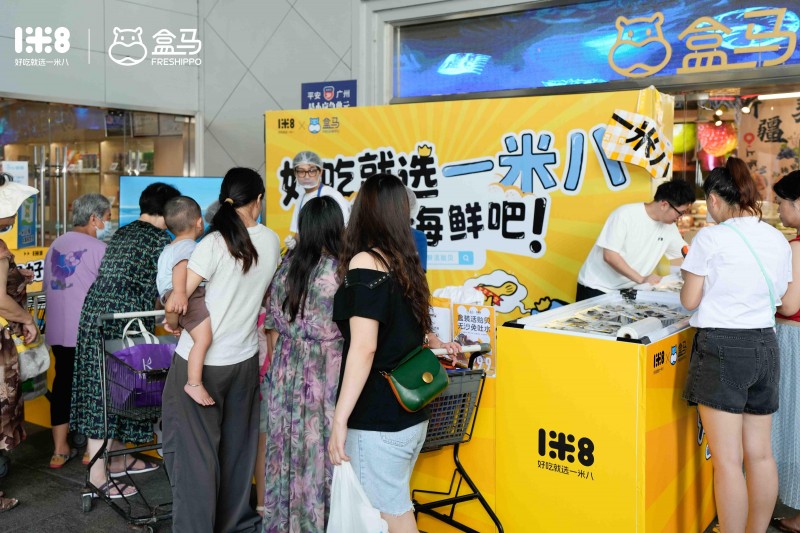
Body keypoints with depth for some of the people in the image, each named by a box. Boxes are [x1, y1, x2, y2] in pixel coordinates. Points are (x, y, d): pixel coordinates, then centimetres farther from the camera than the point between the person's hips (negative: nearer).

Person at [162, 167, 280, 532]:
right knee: (237, 445, 18)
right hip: (244, 358, 5)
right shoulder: (271, 241, -1)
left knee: (195, 449, 5)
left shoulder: (215, 243, -15)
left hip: (199, 361, -5)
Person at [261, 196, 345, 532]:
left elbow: (274, 328, 6)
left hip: (286, 374, 5)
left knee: (288, 450, 14)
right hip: (326, 375, -5)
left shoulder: (286, 268, 1)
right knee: (320, 452, 7)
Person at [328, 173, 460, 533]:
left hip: (378, 421, -7)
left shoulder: (364, 263, -14)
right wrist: (437, 343, 45)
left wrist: (339, 420, -20)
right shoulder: (404, 261, 8)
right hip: (411, 413, 7)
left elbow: (364, 348, -22)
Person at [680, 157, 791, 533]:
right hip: (765, 346, 7)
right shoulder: (778, 240, 7)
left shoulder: (710, 238, -11)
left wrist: (691, 281, 13)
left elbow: (690, 301, -6)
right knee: (760, 454, 15)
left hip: (722, 347, -7)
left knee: (727, 460, -1)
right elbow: (780, 298, 14)